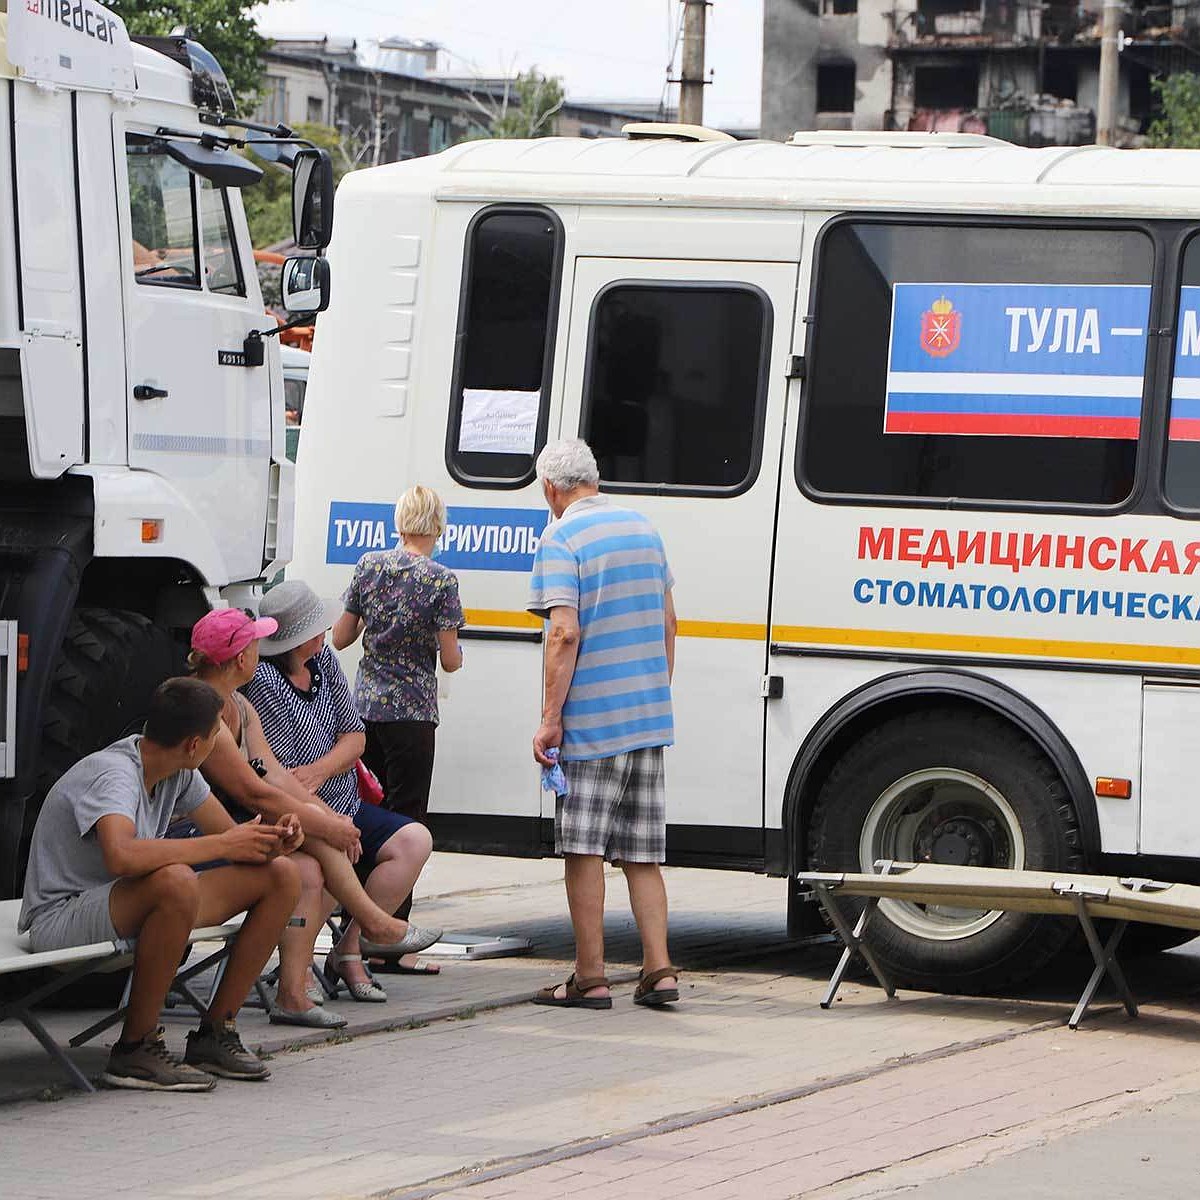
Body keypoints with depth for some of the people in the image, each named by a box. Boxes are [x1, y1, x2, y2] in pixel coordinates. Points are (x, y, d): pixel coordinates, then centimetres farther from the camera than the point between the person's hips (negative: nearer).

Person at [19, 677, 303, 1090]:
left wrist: (269, 840, -15)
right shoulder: (113, 774, -24)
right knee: (176, 879, -40)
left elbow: (229, 833, 11)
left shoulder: (178, 773, 3)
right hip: (60, 921, -9)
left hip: (131, 909, 9)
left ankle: (214, 1035, 1)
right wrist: (222, 844, -34)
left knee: (281, 875, 0)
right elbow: (121, 855, -44)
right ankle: (136, 1050, -25)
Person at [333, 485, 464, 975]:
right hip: (411, 714, -5)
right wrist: (456, 652, 14)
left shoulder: (369, 566, 3)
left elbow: (340, 638, 8)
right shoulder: (441, 580, -10)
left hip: (364, 708, 5)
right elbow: (449, 659, -9)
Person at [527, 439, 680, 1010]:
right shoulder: (643, 529, 12)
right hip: (649, 716, 7)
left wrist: (550, 720, -16)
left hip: (590, 721, -7)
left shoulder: (561, 540, -10)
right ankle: (658, 969, 5)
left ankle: (590, 978, -1)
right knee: (643, 852, 11)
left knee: (584, 851, -1)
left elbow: (565, 633, -18)